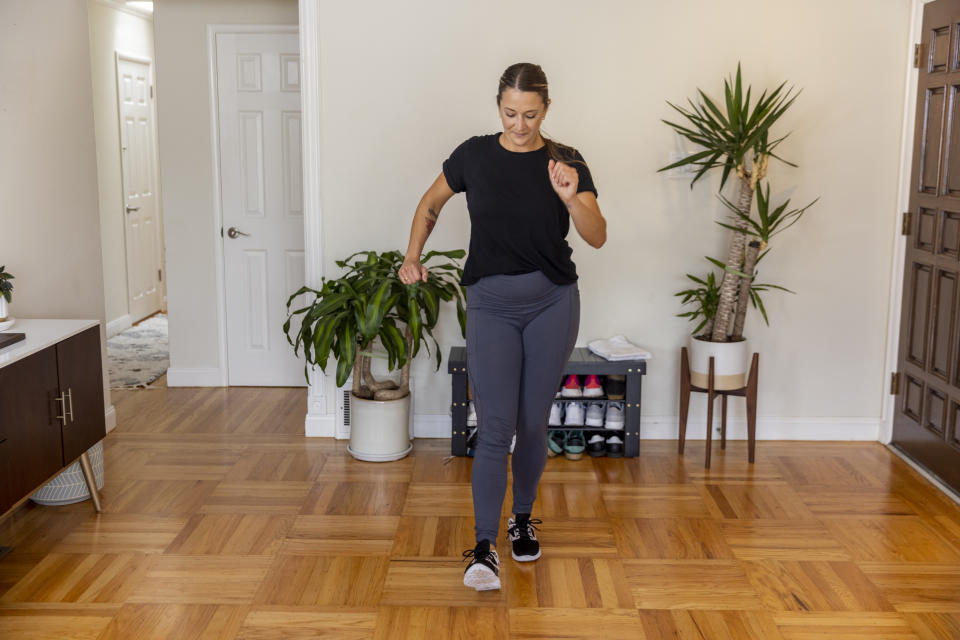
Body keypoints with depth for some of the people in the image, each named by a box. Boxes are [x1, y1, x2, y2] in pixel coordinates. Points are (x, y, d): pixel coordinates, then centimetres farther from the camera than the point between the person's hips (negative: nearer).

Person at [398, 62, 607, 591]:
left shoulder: (565, 161, -4)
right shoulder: (474, 155, -1)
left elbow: (597, 236, -14)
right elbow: (430, 204, 15)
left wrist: (571, 198, -32)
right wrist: (412, 257, 2)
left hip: (552, 303, 1)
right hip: (490, 304, 0)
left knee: (533, 424, 8)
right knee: (495, 427, -9)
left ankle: (523, 518, 31)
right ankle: (484, 550, -7)